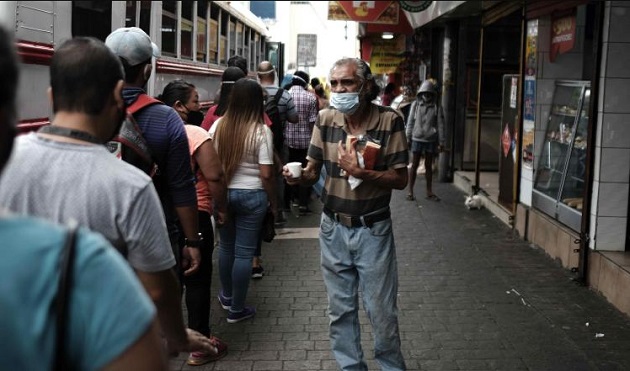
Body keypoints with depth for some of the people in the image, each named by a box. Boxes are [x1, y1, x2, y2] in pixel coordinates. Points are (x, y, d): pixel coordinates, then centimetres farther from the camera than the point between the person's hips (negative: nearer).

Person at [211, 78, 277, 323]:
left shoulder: (218, 125, -2)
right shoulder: (261, 131, -14)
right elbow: (266, 174, -14)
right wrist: (273, 202, -1)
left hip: (222, 193, 4)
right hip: (252, 196, -4)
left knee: (225, 246, 21)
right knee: (244, 252, 5)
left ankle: (226, 296, 39)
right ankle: (237, 310, 15)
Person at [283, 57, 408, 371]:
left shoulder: (389, 121, -12)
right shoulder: (325, 119, -1)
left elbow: (400, 179, -12)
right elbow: (313, 171, 4)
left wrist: (361, 172, -26)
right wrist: (299, 176, -19)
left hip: (373, 230, -3)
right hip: (334, 228, 4)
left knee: (381, 311, 7)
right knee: (340, 309, 15)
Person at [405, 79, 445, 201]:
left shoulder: (437, 107, 0)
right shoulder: (415, 105, 0)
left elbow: (440, 125, 1)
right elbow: (410, 122, 3)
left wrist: (441, 142, -1)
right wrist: (408, 138, 1)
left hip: (431, 140, 1)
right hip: (417, 139, -1)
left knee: (429, 166, 11)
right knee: (414, 165, 5)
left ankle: (429, 192, 20)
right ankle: (410, 191, 11)